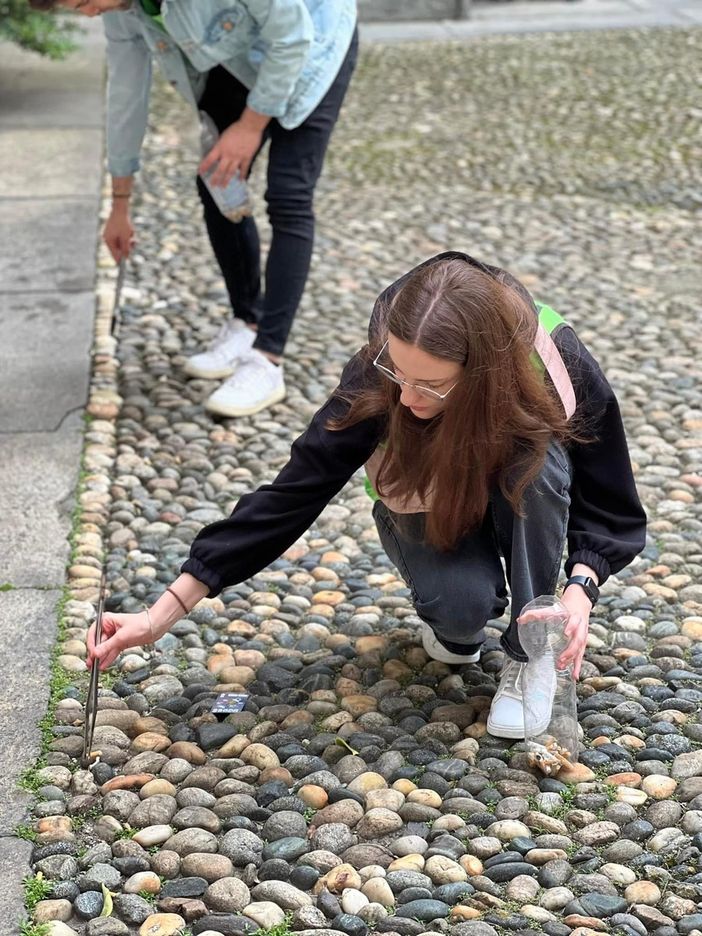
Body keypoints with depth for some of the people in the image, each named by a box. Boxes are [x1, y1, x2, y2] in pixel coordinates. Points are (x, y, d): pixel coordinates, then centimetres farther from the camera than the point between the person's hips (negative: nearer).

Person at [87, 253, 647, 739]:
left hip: (525, 513, 1)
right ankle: (454, 618, 4)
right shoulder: (377, 379, -32)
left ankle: (529, 656, -15)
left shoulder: (561, 369, -32)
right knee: (462, 605, -34)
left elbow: (613, 507, -18)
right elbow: (293, 494, -28)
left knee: (539, 457, -34)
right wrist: (164, 614, -31)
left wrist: (580, 588, -39)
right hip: (429, 515, -1)